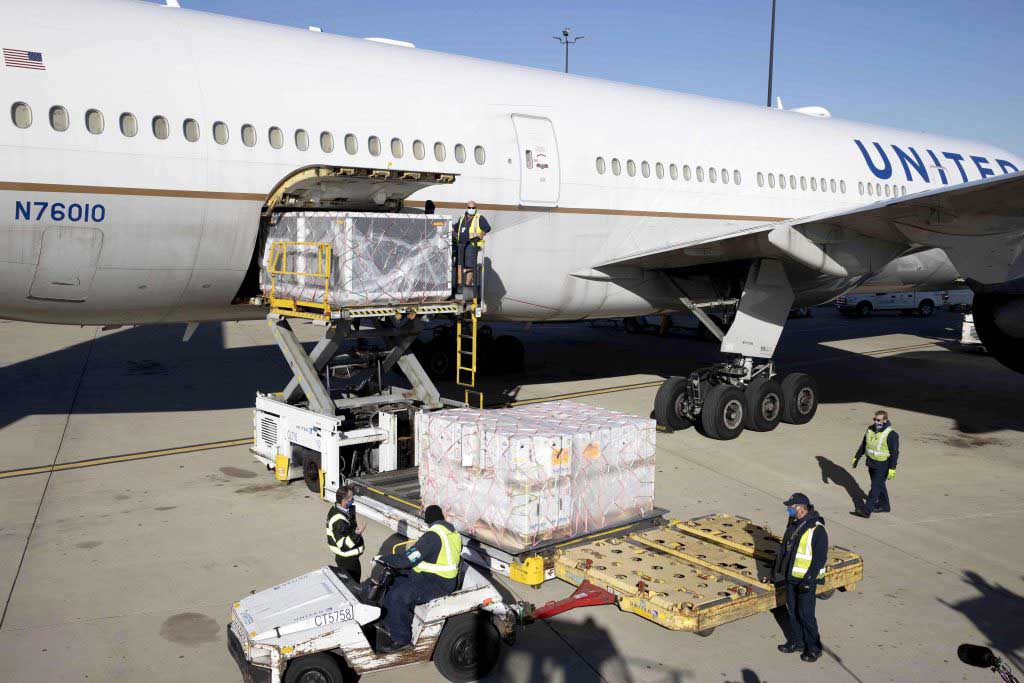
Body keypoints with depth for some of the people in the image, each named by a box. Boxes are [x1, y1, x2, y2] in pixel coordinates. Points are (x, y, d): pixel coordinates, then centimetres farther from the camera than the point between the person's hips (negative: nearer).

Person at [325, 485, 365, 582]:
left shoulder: (335, 509, -2)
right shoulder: (340, 521, -34)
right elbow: (343, 544, -33)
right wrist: (356, 534, -45)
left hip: (341, 556, 10)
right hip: (347, 559, -10)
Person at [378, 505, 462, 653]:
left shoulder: (433, 535, -20)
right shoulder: (454, 533, 9)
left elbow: (407, 560, -21)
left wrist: (385, 559, -9)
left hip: (437, 585, -10)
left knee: (397, 597, -18)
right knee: (395, 582, 12)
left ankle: (401, 639, -8)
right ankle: (390, 625, 19)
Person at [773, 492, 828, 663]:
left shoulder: (817, 529, -20)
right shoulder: (793, 524, 6)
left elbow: (820, 557, -19)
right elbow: (784, 548, 17)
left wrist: (809, 580, -20)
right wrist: (778, 569, 17)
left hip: (806, 579, -8)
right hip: (791, 577, 8)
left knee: (806, 615, -1)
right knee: (793, 611, 16)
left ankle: (814, 648, 14)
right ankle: (797, 642, 31)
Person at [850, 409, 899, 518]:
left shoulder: (891, 434, -17)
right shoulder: (870, 430, 4)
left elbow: (895, 452, -16)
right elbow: (863, 445, 15)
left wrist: (892, 468, -19)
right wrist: (857, 457, 15)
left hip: (882, 465, -7)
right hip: (871, 463, 7)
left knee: (875, 487, -5)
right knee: (879, 485, 20)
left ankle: (866, 511, -5)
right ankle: (884, 506, 36)